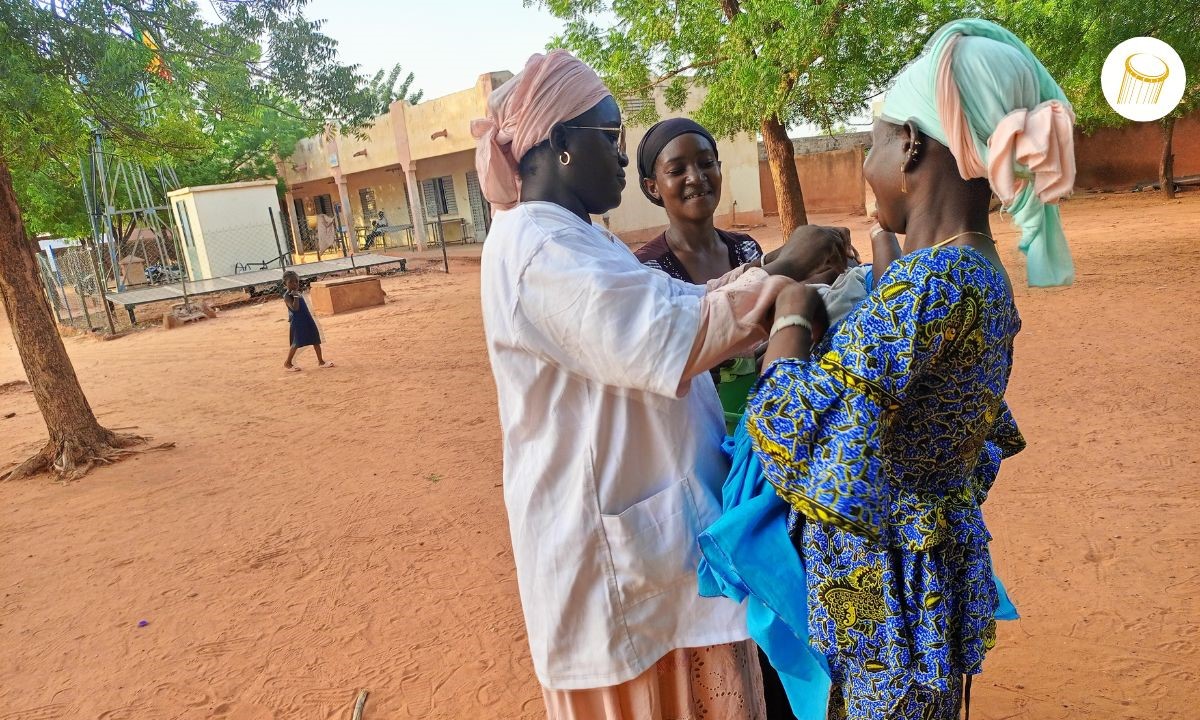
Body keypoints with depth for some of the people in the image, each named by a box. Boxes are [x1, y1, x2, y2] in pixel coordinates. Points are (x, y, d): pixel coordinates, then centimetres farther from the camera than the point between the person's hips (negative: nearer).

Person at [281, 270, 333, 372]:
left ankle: (321, 361, 14)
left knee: (316, 341, 7)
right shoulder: (287, 296, -12)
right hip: (297, 322, -8)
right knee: (296, 343, -3)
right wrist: (296, 296, -26)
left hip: (307, 320, 8)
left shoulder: (297, 293, 12)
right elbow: (295, 308, -26)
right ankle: (287, 364, 11)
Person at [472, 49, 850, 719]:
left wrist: (763, 272, 6)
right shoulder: (540, 248, -22)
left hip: (642, 515, 10)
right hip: (613, 534, -10)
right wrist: (780, 273, -19)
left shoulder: (564, 237, 13)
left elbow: (654, 315, 13)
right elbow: (664, 339, -30)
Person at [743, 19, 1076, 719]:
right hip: (930, 559, 8)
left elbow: (789, 429, -28)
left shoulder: (932, 280, -28)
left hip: (888, 587, -8)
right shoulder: (982, 273, 2)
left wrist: (793, 317, -11)